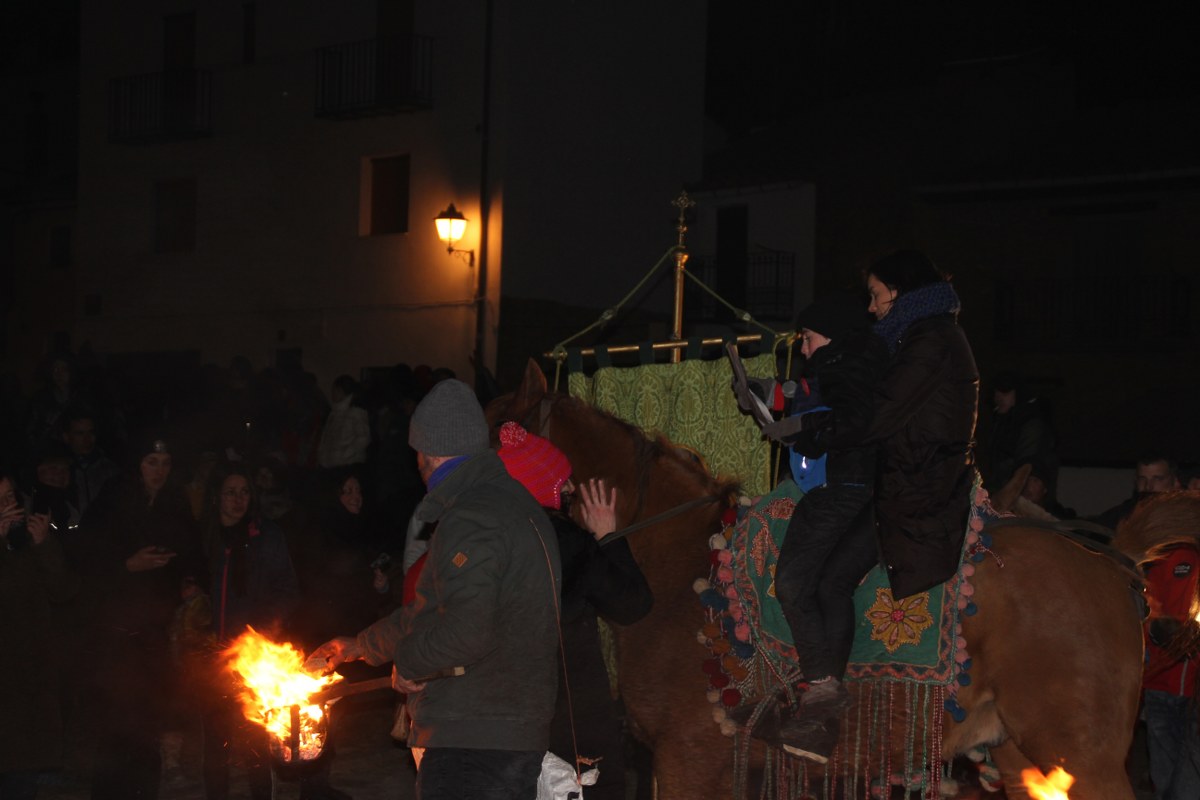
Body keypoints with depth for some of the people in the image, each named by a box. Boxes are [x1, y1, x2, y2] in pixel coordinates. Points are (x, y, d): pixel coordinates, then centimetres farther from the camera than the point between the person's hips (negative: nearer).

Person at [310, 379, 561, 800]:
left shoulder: (470, 520, -17)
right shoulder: (514, 503, 16)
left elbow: (466, 631, -28)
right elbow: (432, 607, 26)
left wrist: (408, 661, -8)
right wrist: (361, 645, 33)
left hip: (471, 741, -10)